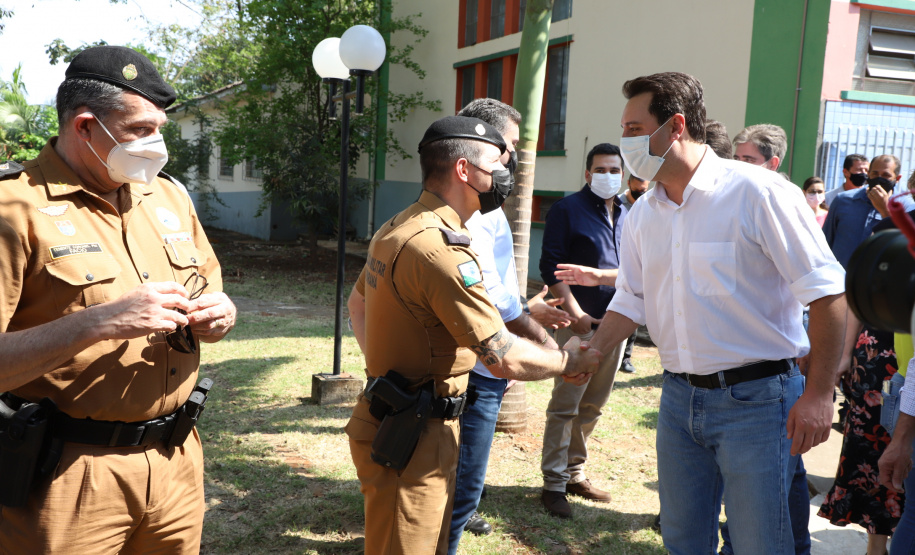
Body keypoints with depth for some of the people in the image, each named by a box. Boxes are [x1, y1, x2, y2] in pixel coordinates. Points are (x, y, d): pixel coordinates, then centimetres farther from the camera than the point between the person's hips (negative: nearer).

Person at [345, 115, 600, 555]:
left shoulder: (395, 229, 9)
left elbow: (358, 304, 25)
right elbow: (505, 359, -23)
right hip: (414, 435, -10)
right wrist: (568, 362, -6)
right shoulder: (441, 249, -24)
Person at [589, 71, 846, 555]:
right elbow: (630, 301, 13)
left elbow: (827, 292, -14)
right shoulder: (642, 215, 6)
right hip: (679, 397, 6)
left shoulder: (756, 192, -15)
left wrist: (818, 394, -15)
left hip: (754, 400, -6)